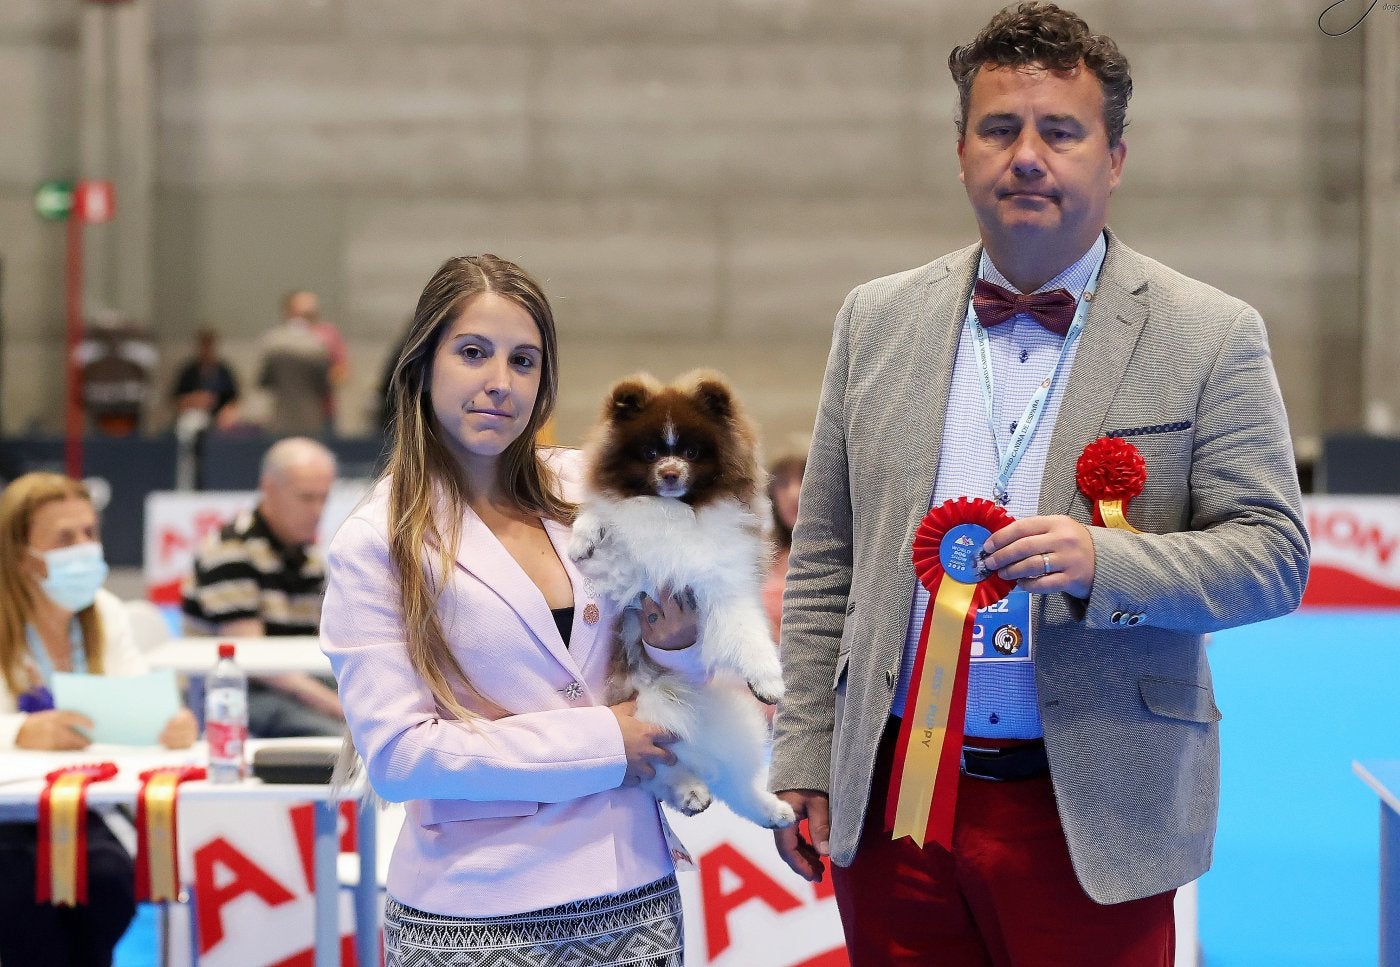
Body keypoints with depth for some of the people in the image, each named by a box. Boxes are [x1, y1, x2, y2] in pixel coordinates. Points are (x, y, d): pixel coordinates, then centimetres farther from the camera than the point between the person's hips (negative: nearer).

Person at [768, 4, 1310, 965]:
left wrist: (1104, 562, -22)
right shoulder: (876, 320, 8)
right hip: (893, 799, 3)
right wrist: (804, 764, 6)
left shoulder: (1212, 336, -2)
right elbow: (823, 564, 11)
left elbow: (1275, 556, -5)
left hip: (1090, 817, -3)